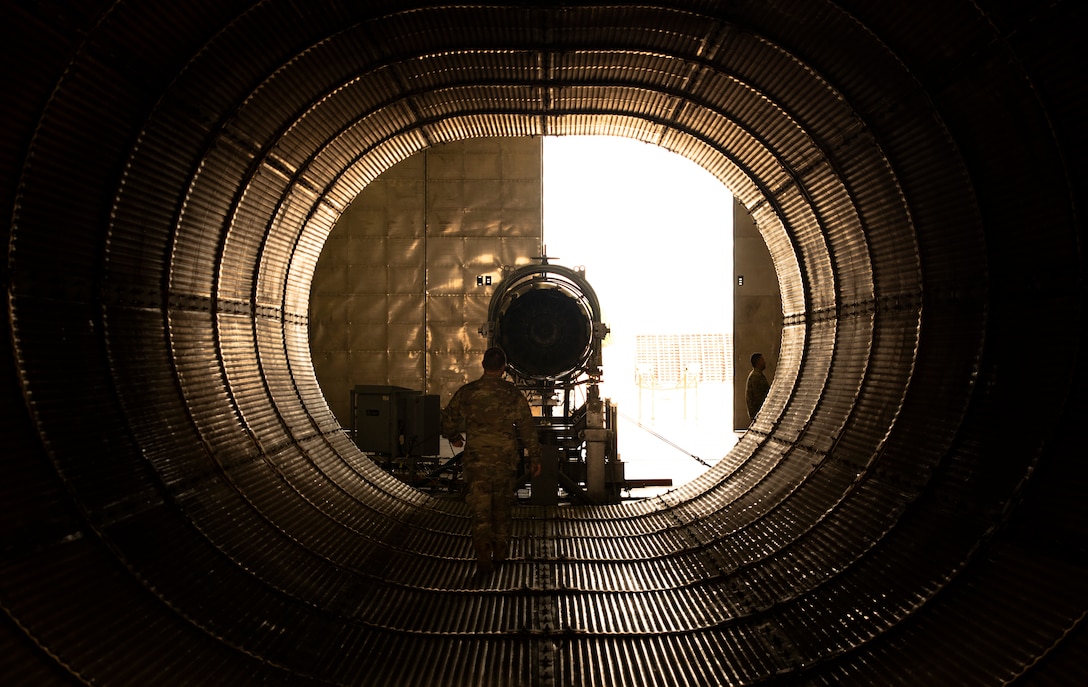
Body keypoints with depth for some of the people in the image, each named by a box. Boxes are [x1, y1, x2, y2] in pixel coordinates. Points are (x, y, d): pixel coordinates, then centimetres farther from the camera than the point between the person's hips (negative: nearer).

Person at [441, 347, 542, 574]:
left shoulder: (466, 393, -3)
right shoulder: (513, 394, -4)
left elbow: (448, 419, 7)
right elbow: (528, 428, -1)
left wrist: (453, 437, 28)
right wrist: (534, 457, 8)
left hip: (477, 461, -1)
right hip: (505, 460, 1)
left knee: (480, 511, 2)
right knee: (502, 508, 17)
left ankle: (484, 559, -7)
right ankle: (500, 553, 27)